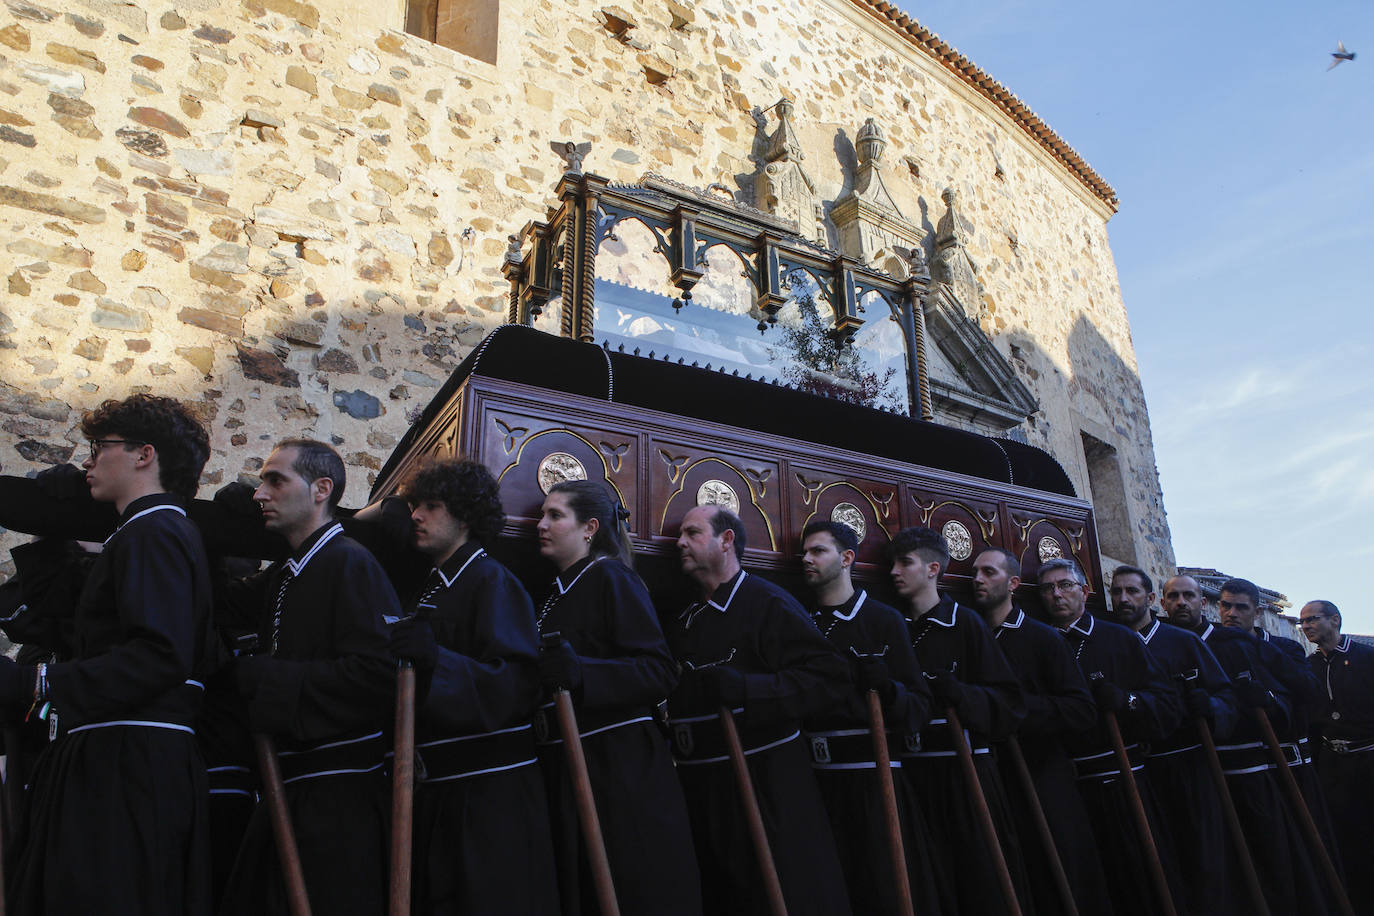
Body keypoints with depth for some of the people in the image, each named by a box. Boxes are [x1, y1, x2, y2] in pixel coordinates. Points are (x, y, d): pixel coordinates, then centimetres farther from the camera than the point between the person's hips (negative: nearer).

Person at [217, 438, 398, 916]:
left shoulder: (350, 563, -15)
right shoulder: (285, 576, 15)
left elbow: (377, 675, -25)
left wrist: (260, 677, -19)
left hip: (338, 799, -9)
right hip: (290, 789, 9)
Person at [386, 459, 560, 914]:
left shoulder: (490, 580, -10)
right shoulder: (429, 591, 16)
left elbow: (517, 687, -21)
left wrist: (436, 660, -32)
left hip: (490, 793, -8)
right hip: (435, 789, 8)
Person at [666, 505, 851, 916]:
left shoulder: (767, 602, -9)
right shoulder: (683, 622, 15)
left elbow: (829, 677, -19)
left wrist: (746, 688, -27)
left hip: (768, 785, -7)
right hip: (701, 789, 7)